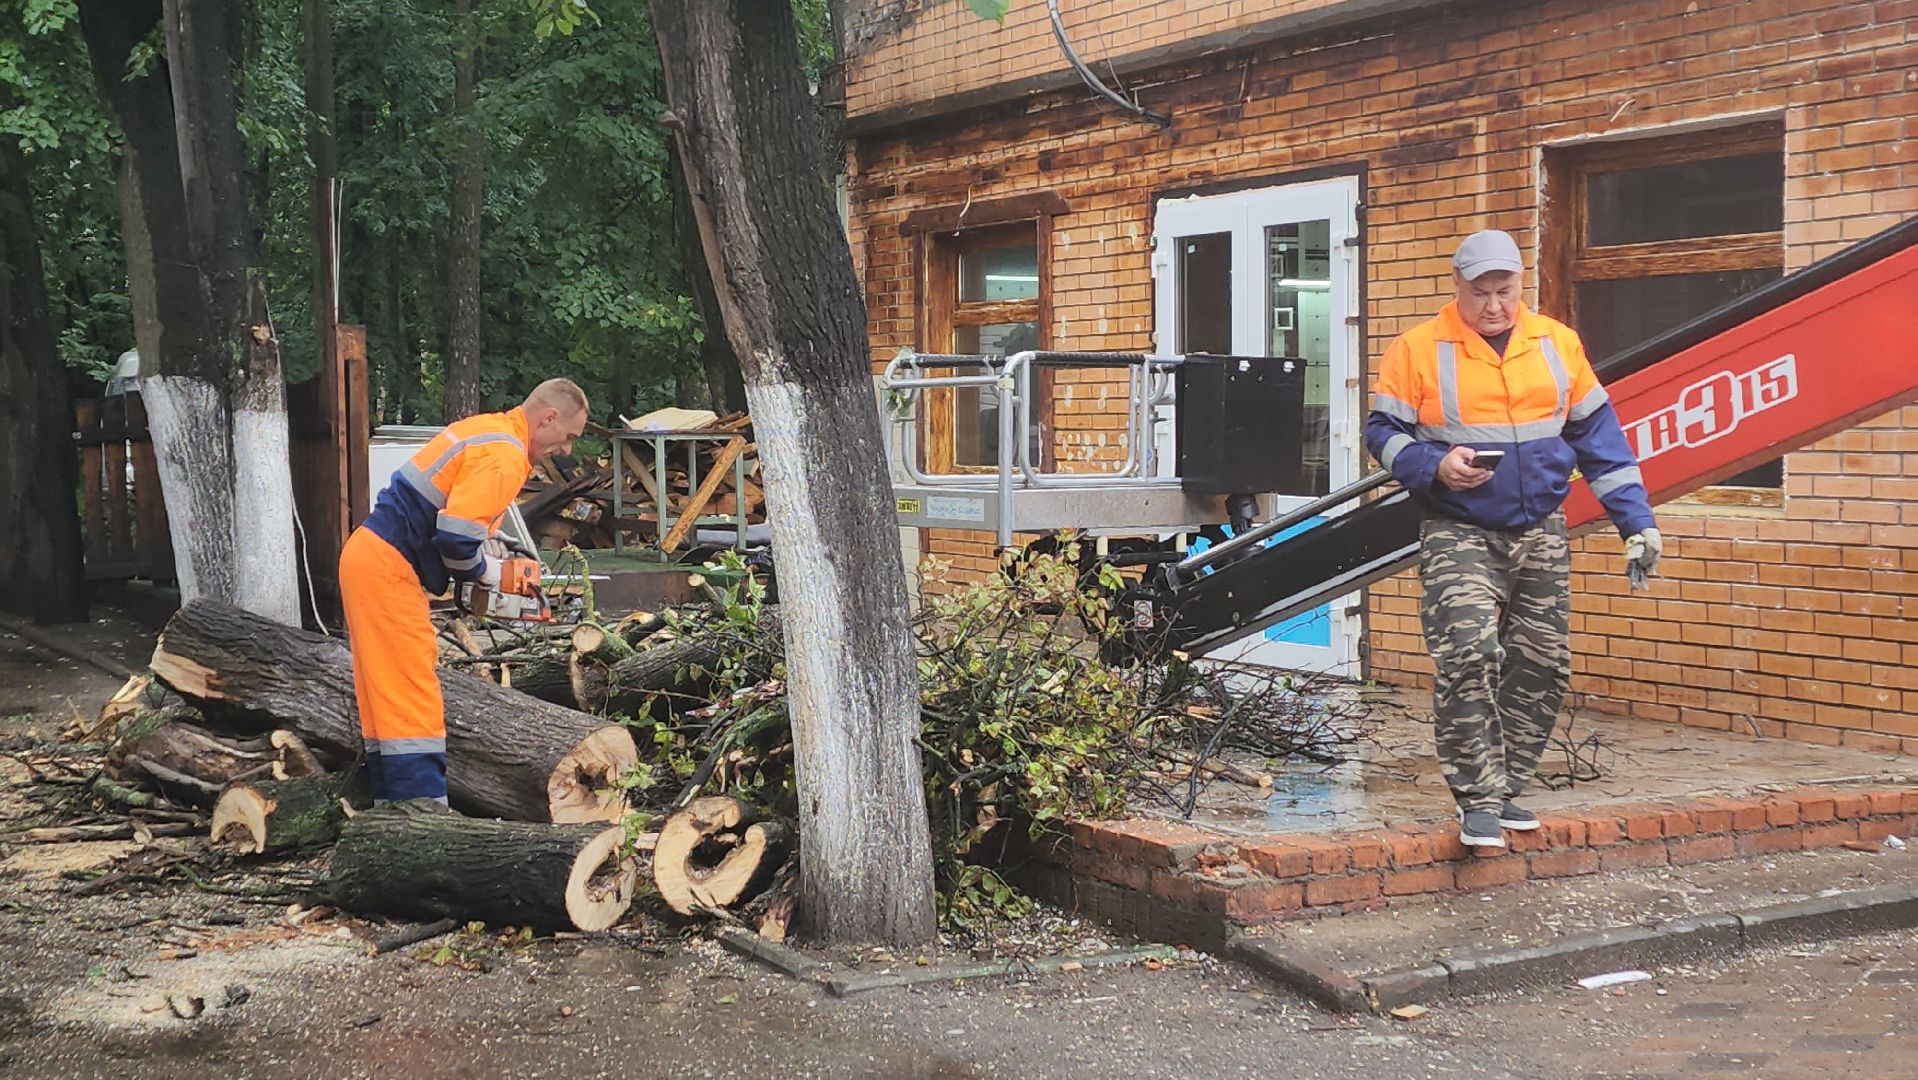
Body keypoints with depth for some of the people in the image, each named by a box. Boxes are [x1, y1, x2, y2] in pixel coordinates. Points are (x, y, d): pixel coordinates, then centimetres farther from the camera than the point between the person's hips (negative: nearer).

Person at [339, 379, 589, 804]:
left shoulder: (486, 429, 15)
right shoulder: (505, 456, -16)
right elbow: (457, 537, -23)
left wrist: (487, 548, 10)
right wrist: (487, 571, -5)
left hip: (368, 557, 10)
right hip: (389, 569, -10)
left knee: (387, 699, 12)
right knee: (413, 702, -10)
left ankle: (393, 807, 17)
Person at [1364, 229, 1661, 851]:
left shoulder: (1557, 344, 8)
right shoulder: (1420, 349, -2)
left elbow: (1598, 436, 12)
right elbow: (1383, 433, 1)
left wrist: (1637, 521, 9)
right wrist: (1436, 467, -17)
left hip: (1541, 536, 4)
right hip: (1459, 536, -4)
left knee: (1542, 665, 4)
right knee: (1468, 657, -19)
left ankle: (1504, 789, 17)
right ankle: (1479, 802, -11)